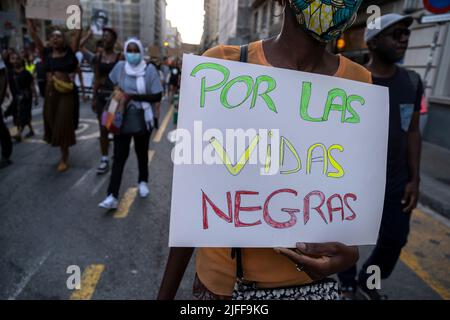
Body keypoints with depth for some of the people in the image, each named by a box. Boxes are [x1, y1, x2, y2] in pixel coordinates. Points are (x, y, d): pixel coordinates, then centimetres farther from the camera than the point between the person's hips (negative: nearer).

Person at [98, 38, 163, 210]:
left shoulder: (149, 69, -8)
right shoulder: (120, 67, -1)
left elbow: (158, 96, -12)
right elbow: (110, 84, 18)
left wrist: (133, 96, -19)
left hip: (142, 120, -1)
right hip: (122, 120, 1)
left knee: (142, 153, 16)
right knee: (119, 157, -3)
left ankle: (143, 181, 40)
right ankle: (112, 196, -4)